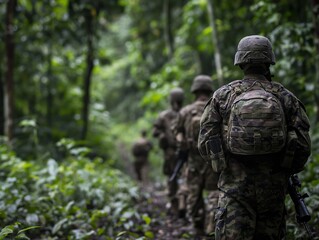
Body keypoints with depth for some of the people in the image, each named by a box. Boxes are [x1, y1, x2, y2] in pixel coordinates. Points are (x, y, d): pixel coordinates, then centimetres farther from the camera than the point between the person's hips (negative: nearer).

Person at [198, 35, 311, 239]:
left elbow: (206, 142, -2)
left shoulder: (222, 96, -1)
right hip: (273, 185, 2)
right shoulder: (285, 97, 0)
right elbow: (302, 145, -1)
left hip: (235, 184, -1)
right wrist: (288, 170, 17)